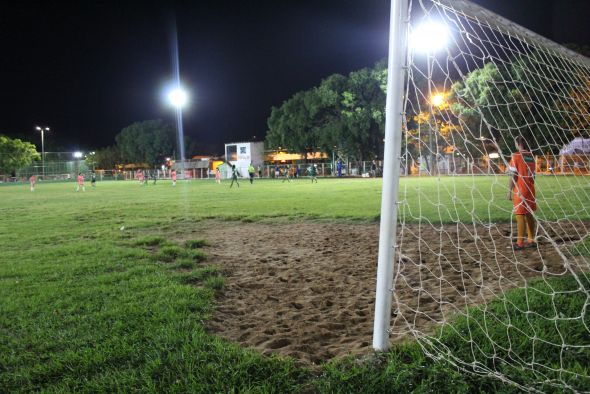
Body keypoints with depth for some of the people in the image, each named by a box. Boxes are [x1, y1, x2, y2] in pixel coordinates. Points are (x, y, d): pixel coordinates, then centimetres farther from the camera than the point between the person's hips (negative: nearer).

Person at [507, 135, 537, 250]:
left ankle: (520, 243, -1)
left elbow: (512, 176, -12)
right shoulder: (531, 157, 10)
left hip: (520, 191, -7)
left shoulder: (516, 156, -11)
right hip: (530, 191, 7)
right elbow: (533, 175, 14)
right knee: (530, 215, 12)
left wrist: (509, 191, -7)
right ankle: (531, 240, 18)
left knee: (520, 216, -4)